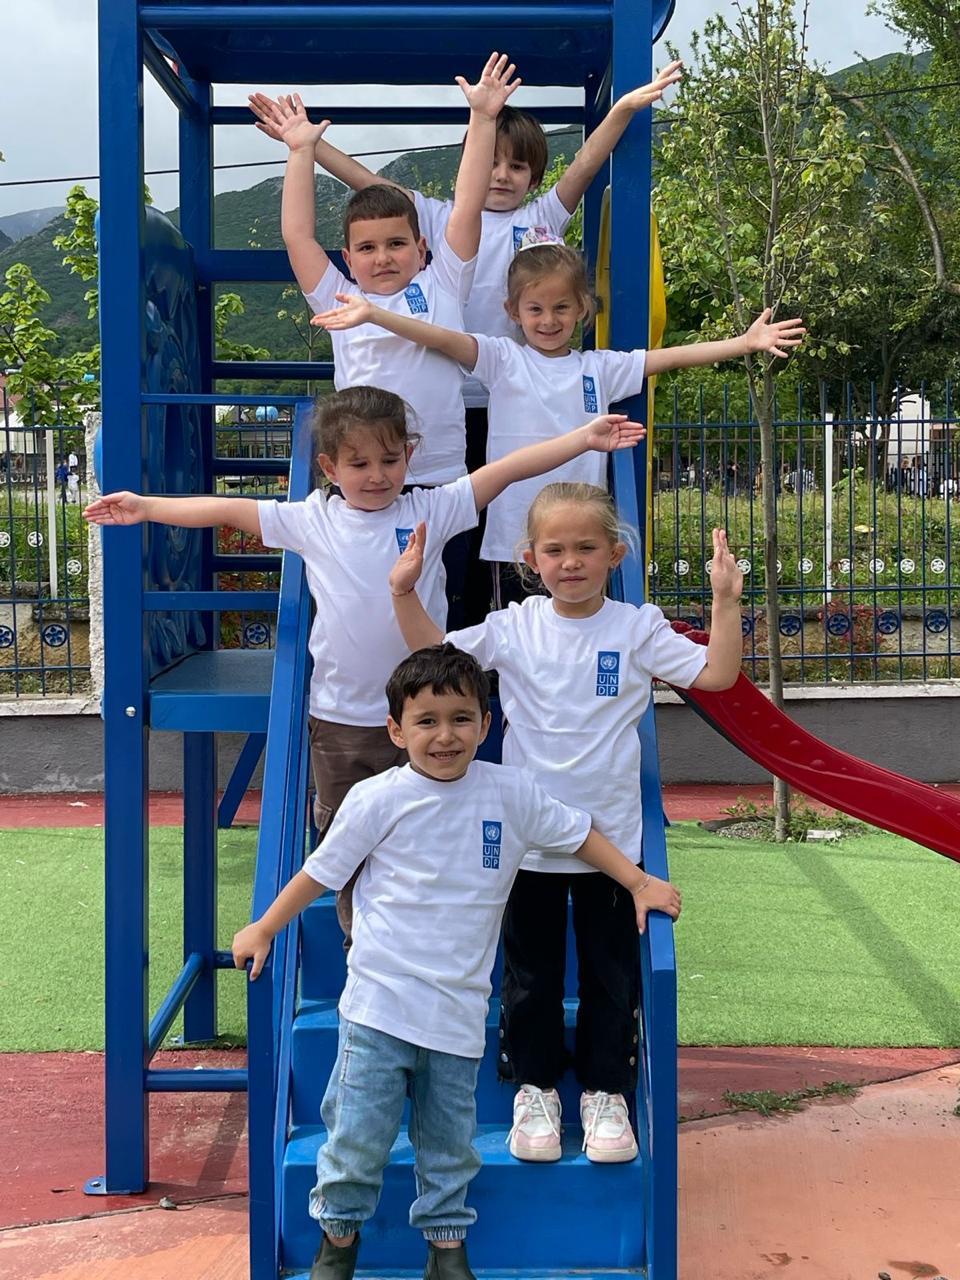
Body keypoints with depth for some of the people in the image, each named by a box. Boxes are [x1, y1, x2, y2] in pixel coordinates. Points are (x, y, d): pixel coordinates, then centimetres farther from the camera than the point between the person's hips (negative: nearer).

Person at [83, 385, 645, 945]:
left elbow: (505, 471, -11)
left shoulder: (431, 510, -6)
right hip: (341, 720, 1)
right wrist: (146, 507, -2)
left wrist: (584, 437, -17)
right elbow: (228, 510, 0)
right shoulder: (312, 521, -3)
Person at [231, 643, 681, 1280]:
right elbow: (321, 871, 4)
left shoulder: (511, 792, 0)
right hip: (379, 1002, -2)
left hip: (459, 1011, 2)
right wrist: (263, 929, 5)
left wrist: (640, 884, 9)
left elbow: (577, 833, 14)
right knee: (359, 1130, 0)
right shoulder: (377, 800, -6)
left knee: (450, 1139, 12)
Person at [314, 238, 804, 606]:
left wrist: (745, 342, -2)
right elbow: (441, 338, -10)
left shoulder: (598, 368, 9)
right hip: (515, 537, -2)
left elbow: (668, 357, 5)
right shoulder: (502, 360, 2)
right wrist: (371, 313, -23)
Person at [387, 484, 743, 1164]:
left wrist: (727, 601, -21)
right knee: (530, 973, 12)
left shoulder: (638, 629, -6)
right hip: (527, 835, 1)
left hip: (612, 835, -1)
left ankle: (605, 1092, 25)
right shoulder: (513, 629, -3)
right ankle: (536, 1089, 29)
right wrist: (405, 595, -16)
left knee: (611, 973, 10)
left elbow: (716, 673, -11)